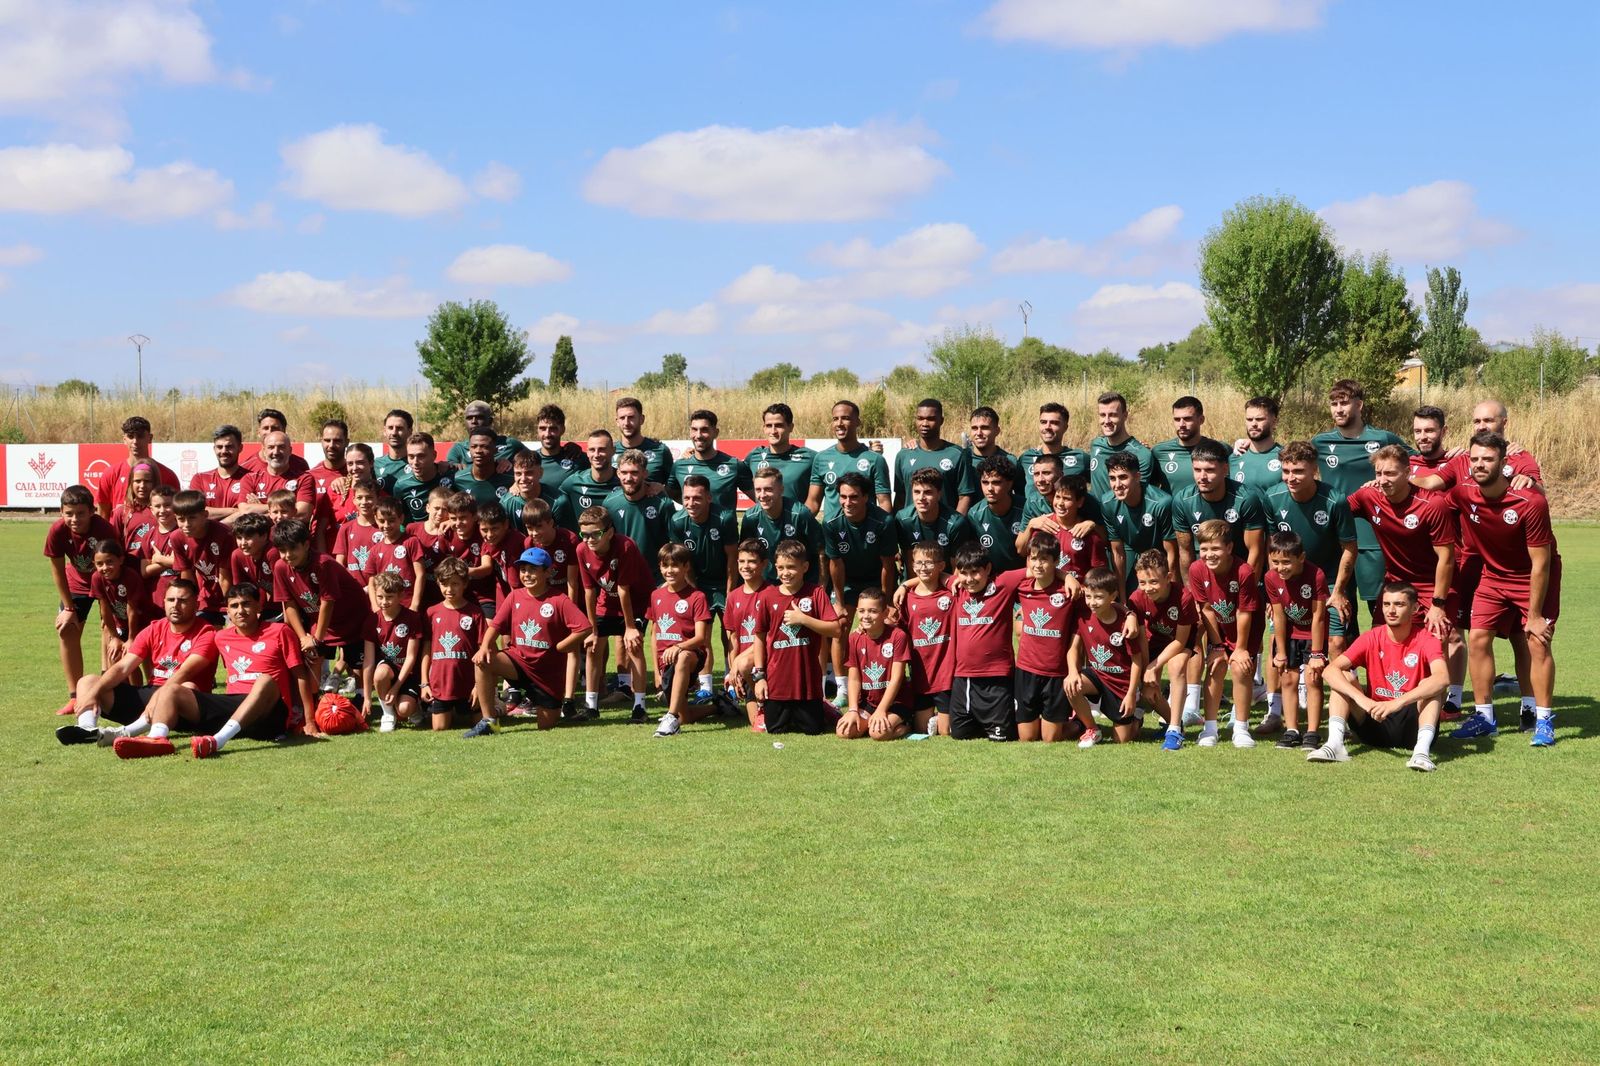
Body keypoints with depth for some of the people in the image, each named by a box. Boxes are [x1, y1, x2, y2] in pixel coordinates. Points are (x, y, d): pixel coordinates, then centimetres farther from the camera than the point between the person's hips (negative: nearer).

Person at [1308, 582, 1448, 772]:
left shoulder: (1425, 639, -10)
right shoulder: (1372, 638, -3)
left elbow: (1443, 678, -31)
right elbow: (1330, 670, -15)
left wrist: (1397, 703, -42)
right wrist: (1362, 699, -32)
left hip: (1412, 724, -3)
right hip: (1375, 721, 3)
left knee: (1430, 685, -26)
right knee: (1343, 678, -13)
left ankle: (1422, 749, -40)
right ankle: (1335, 744, -30)